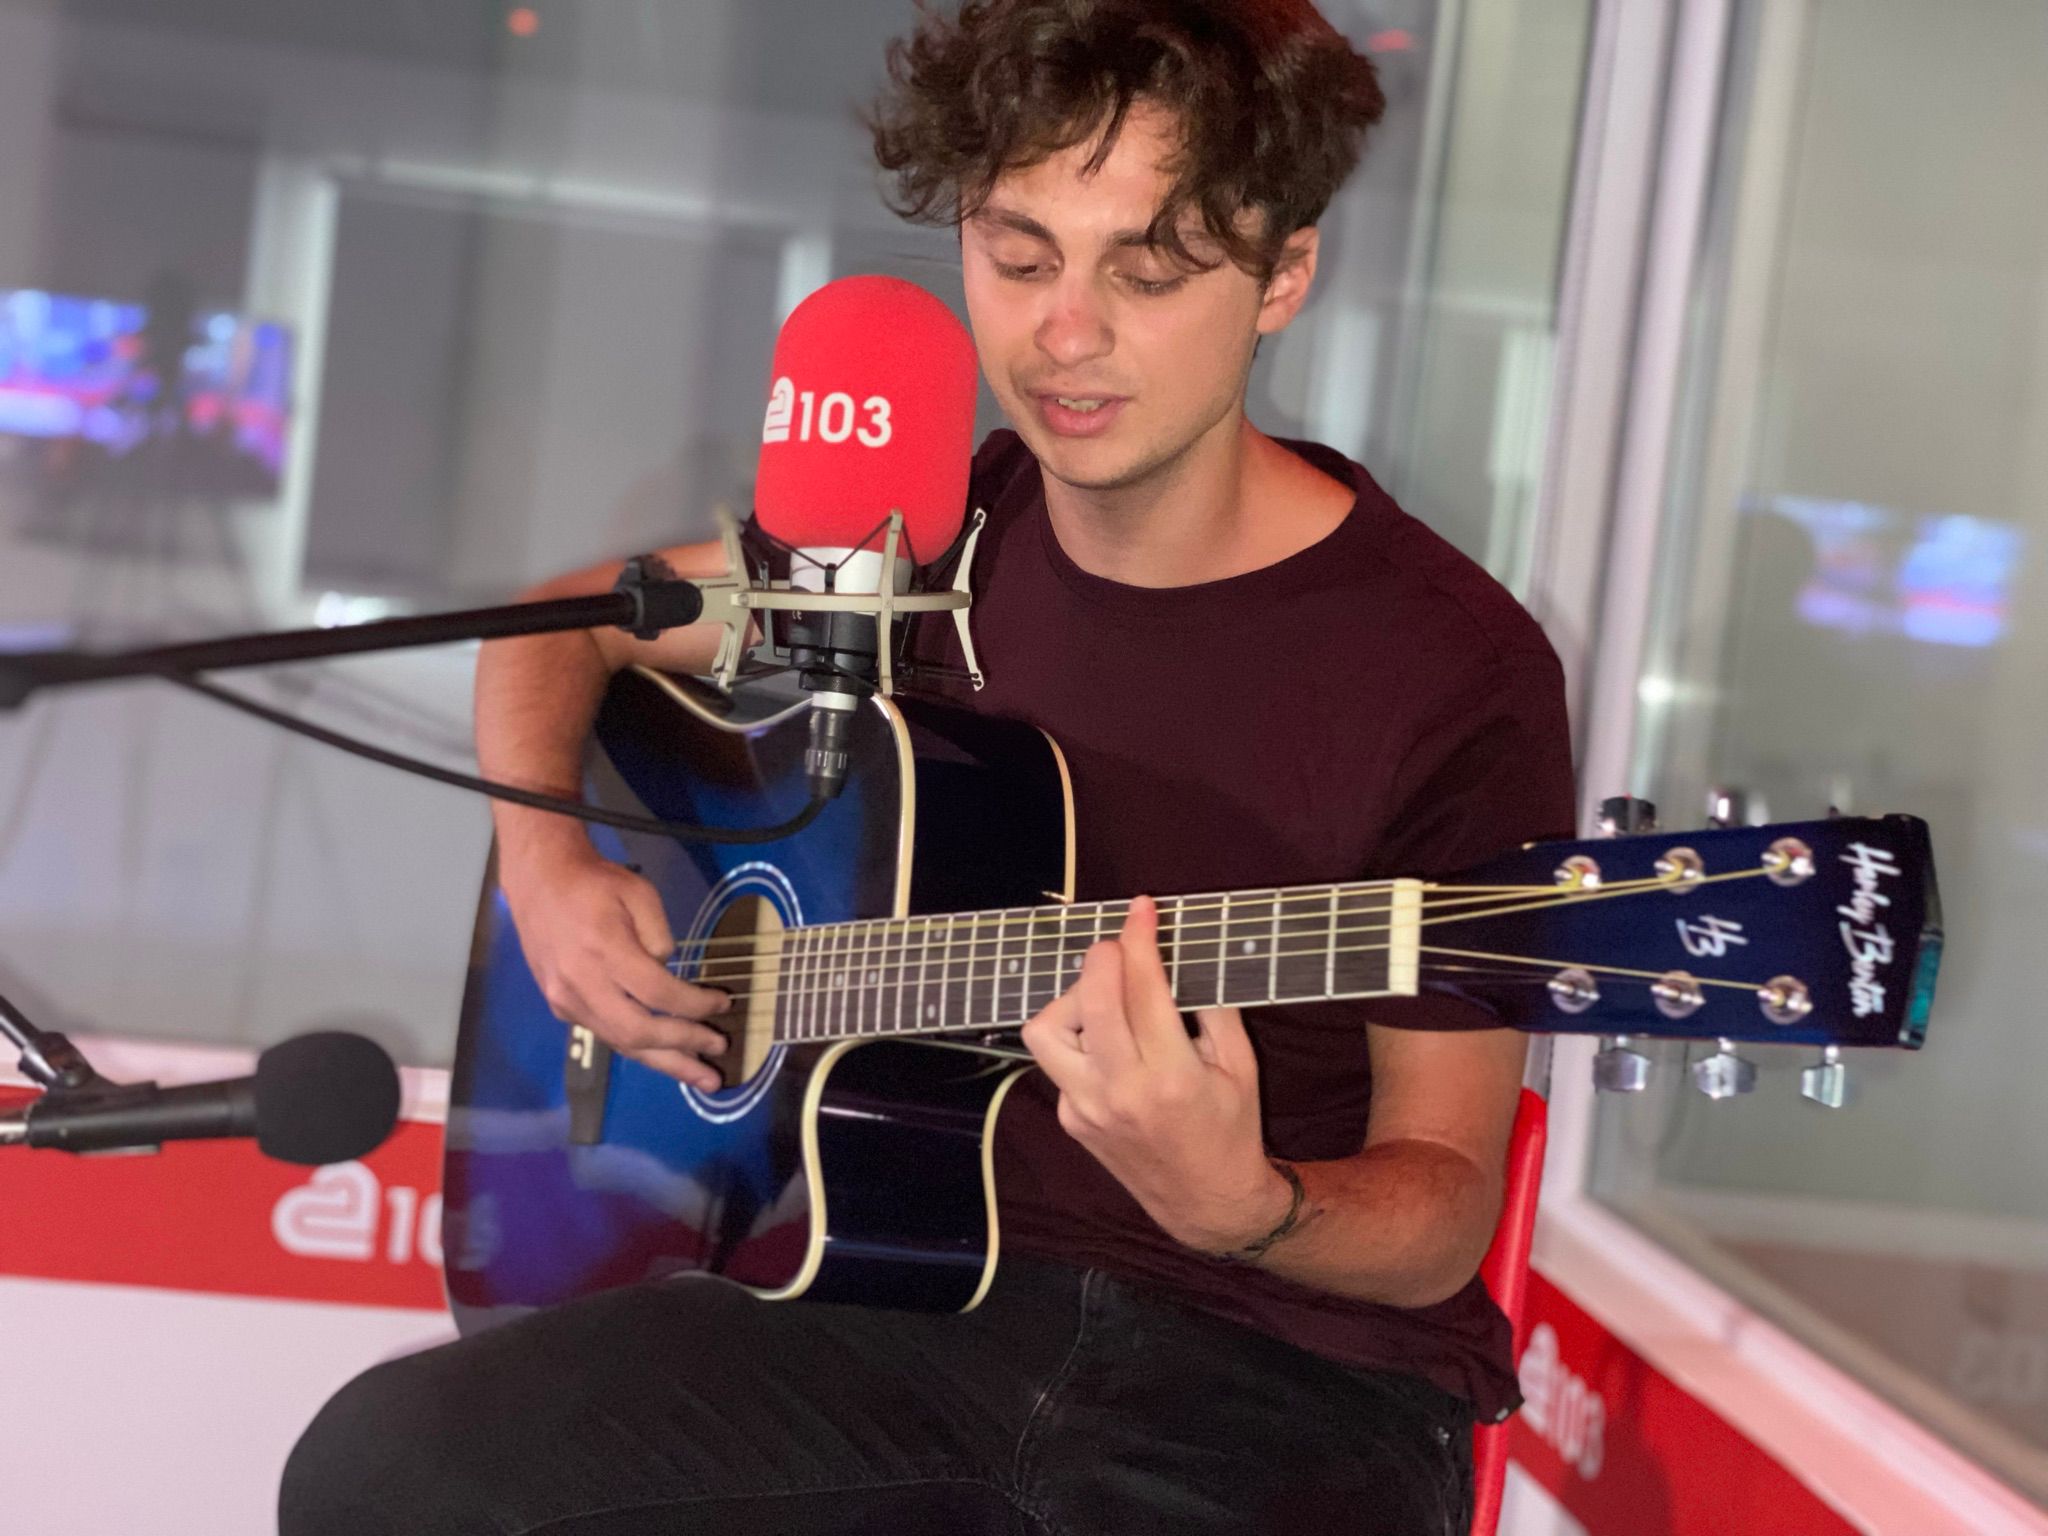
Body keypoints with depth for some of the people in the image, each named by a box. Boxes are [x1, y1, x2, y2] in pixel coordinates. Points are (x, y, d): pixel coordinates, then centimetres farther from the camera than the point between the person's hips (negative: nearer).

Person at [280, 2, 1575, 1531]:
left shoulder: (1455, 674, -13)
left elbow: (1443, 1206, -8)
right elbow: (570, 620, 19)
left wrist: (1241, 1207, -29)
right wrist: (546, 858, 0)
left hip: (1300, 1372, -4)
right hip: (935, 1282, 5)